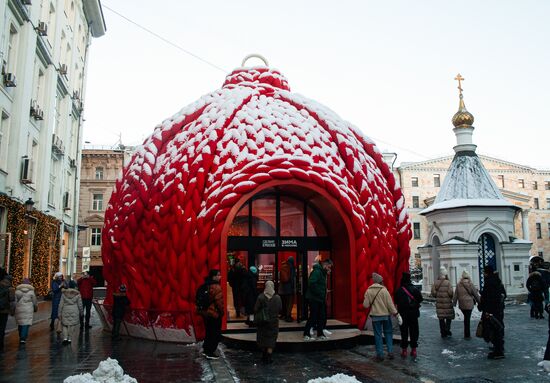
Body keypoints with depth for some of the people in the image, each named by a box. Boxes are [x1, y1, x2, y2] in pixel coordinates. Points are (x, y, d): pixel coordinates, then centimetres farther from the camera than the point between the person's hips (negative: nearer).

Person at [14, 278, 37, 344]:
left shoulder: (17, 291, 1)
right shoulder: (31, 291, -1)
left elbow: (14, 301, 1)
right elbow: (35, 302, 5)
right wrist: (35, 309, 21)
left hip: (19, 310, 2)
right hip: (28, 310, -2)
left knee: (20, 323, 16)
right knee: (26, 324, -2)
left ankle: (21, 337, 27)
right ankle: (23, 338, -11)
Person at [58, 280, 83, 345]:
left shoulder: (64, 293, -2)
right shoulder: (77, 294, -5)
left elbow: (61, 304, 0)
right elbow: (80, 304, 0)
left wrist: (60, 313, 7)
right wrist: (81, 312, 14)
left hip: (65, 311, 1)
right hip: (74, 311, -1)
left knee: (65, 325, 12)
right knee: (72, 325, 10)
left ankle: (65, 338, -3)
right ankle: (69, 339, 12)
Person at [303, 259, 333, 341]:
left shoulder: (322, 272, 17)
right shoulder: (317, 271, -15)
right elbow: (312, 283, -27)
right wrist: (319, 293, -22)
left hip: (320, 299, 10)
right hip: (314, 298, -10)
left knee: (321, 317, 12)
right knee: (313, 317, -7)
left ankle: (320, 334, 21)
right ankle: (306, 334, 2)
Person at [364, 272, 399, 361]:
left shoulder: (368, 291, -4)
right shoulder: (384, 290, -10)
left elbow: (365, 305, -3)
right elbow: (389, 303, -10)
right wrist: (394, 312, -2)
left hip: (375, 316, 1)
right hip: (386, 315, -1)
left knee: (378, 335, 7)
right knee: (388, 333, 14)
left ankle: (380, 355, 8)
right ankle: (390, 352, 12)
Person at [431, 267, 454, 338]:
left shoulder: (436, 283, -1)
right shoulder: (448, 282, -11)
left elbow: (433, 293, -2)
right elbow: (450, 292, -15)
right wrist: (451, 297, 6)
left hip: (439, 303, 3)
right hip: (447, 302, -3)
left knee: (441, 317, 8)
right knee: (449, 316, 13)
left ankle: (443, 332, 11)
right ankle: (447, 329, 3)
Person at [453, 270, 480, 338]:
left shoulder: (458, 285, -1)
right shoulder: (470, 284, -10)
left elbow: (456, 295, 2)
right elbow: (476, 294, -2)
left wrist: (454, 303, 8)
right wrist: (479, 302, 9)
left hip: (461, 304, 3)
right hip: (469, 304, -3)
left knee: (466, 318, 17)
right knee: (467, 319, 2)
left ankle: (467, 334, 21)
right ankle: (467, 335, 6)